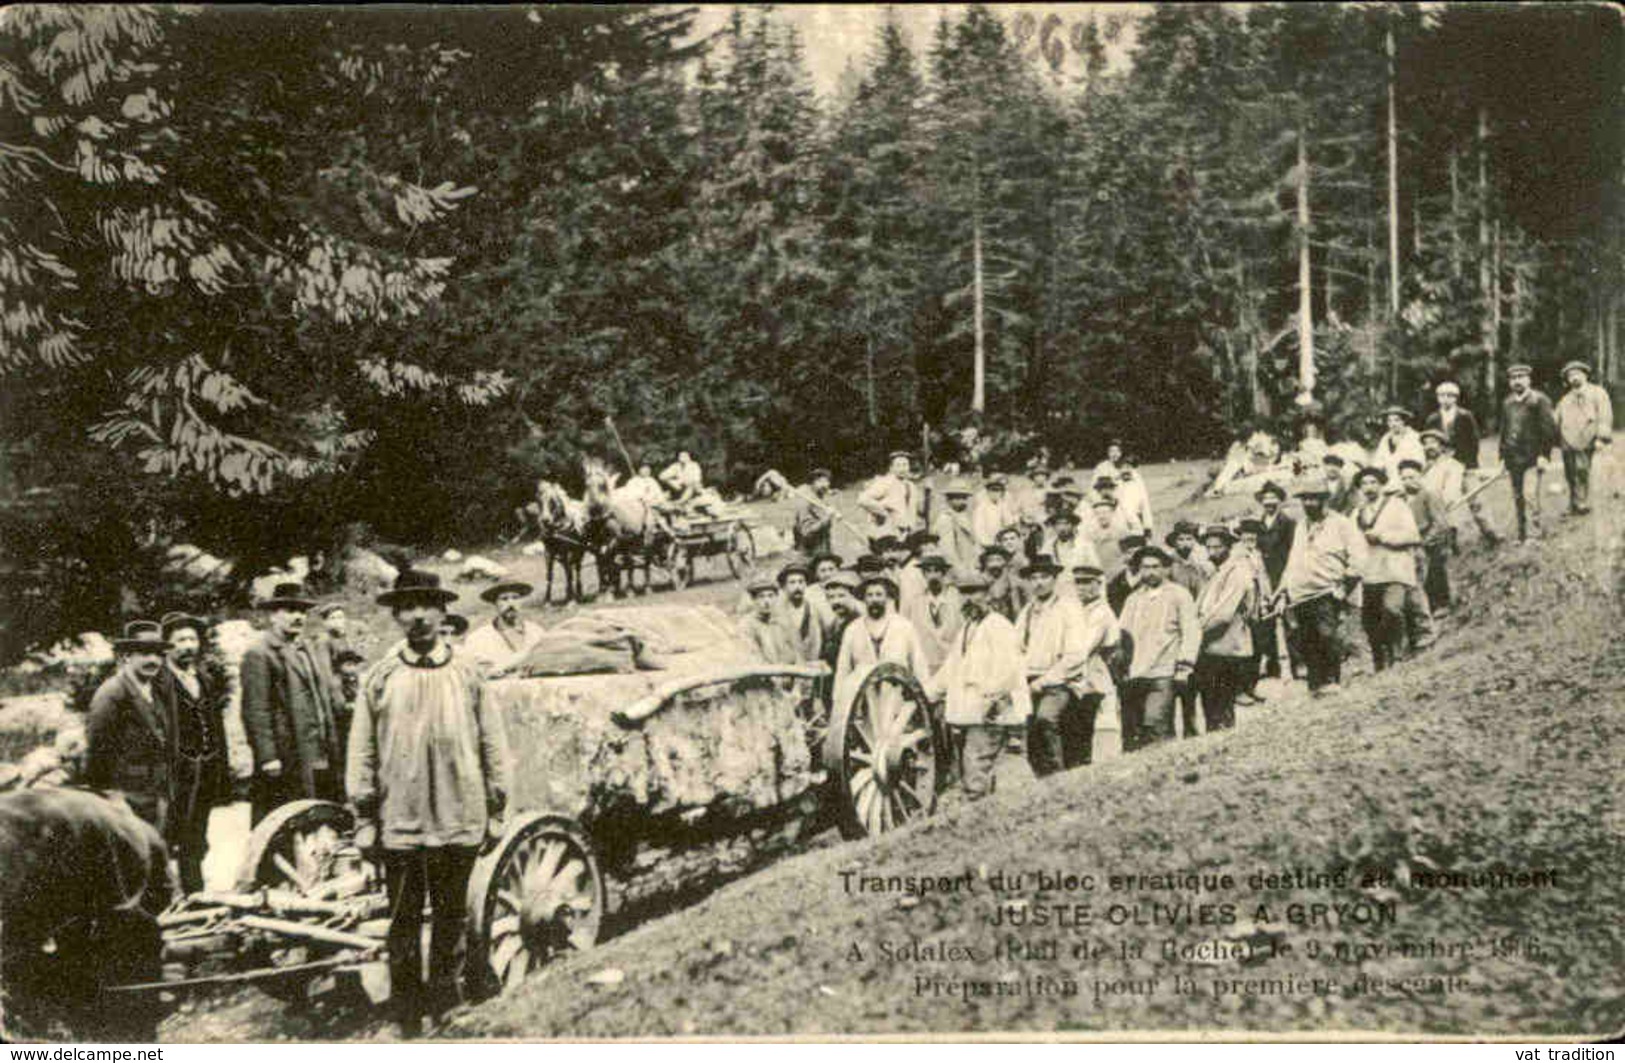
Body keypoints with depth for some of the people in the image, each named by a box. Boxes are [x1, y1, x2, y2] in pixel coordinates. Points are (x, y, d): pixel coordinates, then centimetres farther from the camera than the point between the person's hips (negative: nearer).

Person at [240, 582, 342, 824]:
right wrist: (268, 757, -19)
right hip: (285, 764, -8)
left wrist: (333, 755, 17)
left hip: (321, 763, 8)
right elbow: (255, 711, -13)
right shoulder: (259, 655, -6)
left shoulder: (305, 651, 21)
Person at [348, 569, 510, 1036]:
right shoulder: (379, 678, 2)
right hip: (398, 823, -1)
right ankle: (406, 1013, 16)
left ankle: (443, 1000, 24)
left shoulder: (467, 676, 4)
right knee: (403, 920, 5)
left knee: (450, 917, 9)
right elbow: (362, 754, 5)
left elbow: (493, 747, 8)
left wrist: (496, 813, 6)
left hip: (459, 822, 1)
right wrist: (365, 819, 2)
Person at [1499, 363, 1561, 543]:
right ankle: (1521, 534, 14)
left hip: (1532, 456, -6)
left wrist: (1544, 455, -12)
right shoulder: (1507, 403, 15)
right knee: (1517, 497, 7)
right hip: (1513, 457, 6)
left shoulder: (1539, 400, -3)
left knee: (1530, 495, -14)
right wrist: (1503, 457, 16)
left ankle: (1533, 535, -10)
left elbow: (1548, 428, -6)